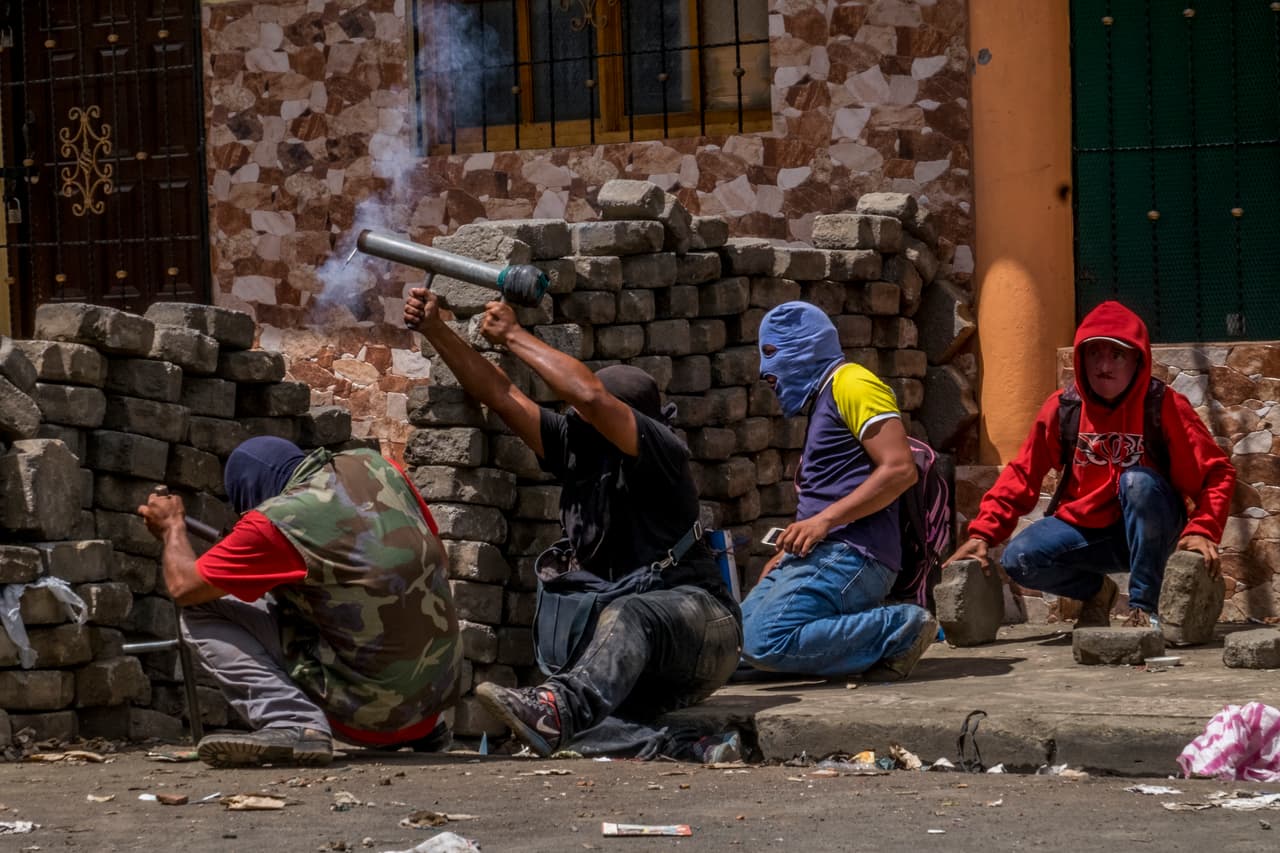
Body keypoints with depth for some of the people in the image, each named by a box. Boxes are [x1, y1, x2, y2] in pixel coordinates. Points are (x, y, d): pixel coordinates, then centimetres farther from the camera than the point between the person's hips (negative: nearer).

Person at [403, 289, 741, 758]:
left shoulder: (662, 453, -13)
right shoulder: (576, 447, 8)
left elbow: (590, 395, -27)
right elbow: (499, 394, 6)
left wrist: (513, 337, -18)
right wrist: (435, 330, -1)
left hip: (695, 623, -11)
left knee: (627, 616, -43)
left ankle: (559, 710, -69)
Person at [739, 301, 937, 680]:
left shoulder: (852, 384, -6)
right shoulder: (822, 398, 25)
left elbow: (900, 470, -17)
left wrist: (824, 520, -20)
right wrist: (787, 553, 16)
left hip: (850, 554, -10)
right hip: (818, 555, 10)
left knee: (767, 644, -25)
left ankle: (900, 629, -14)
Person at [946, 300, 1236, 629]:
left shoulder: (1164, 406, -13)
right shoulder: (1062, 407, -4)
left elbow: (1216, 472, -13)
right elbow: (1021, 475, -1)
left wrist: (1202, 530, -29)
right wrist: (982, 534, -12)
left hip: (1152, 532, -3)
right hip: (1086, 529, 3)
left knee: (1139, 481, -33)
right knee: (1019, 559, -22)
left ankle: (1145, 606, -23)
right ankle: (1095, 592, 11)